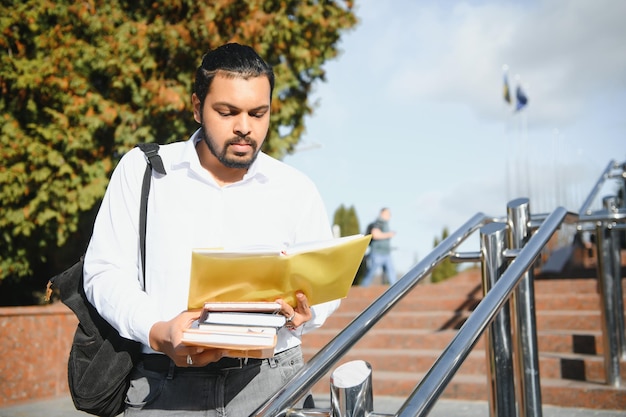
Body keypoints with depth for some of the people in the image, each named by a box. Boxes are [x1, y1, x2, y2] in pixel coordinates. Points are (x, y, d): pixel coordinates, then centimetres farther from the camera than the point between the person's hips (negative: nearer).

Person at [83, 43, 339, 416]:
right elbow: (105, 272, 4)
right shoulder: (141, 170, 7)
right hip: (165, 384, -1)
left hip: (269, 381, 2)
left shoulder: (297, 189, 10)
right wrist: (157, 332, -14)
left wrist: (305, 311, -11)